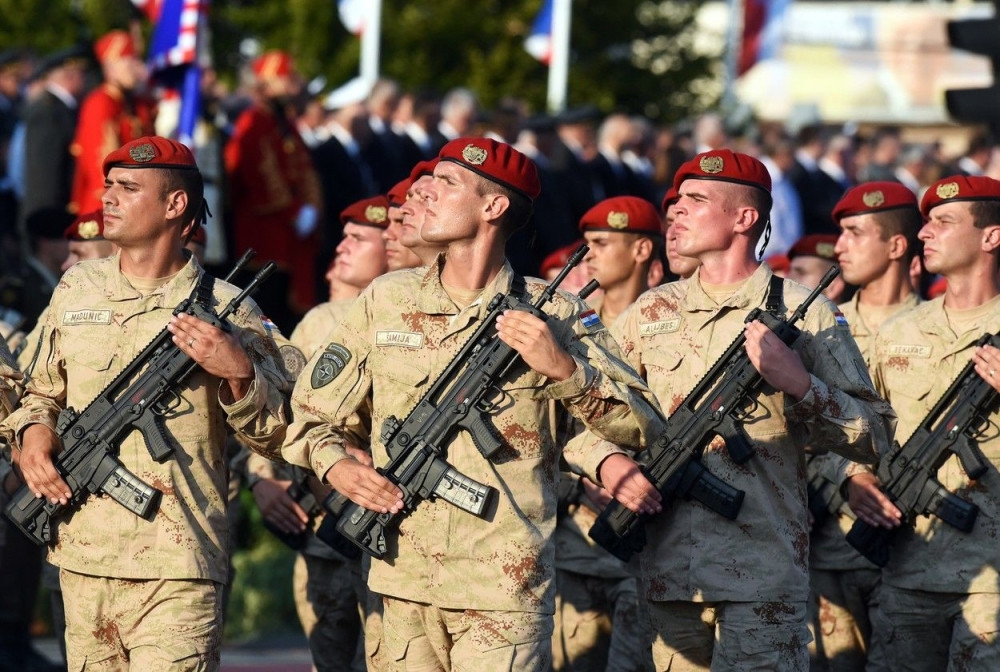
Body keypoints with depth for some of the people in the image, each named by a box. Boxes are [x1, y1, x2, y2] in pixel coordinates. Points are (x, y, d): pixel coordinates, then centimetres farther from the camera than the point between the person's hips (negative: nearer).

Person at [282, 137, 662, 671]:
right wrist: (337, 466, -7)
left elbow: (641, 425, -1)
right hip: (402, 585, 3)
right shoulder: (385, 302, 7)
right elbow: (310, 414, 13)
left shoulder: (552, 316, 0)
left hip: (504, 592, -3)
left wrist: (561, 368, -15)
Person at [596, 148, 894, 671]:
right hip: (668, 569, 5)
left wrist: (797, 382, -17)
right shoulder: (652, 311, 12)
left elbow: (875, 437, -3)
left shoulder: (806, 316, 0)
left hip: (762, 574, -5)